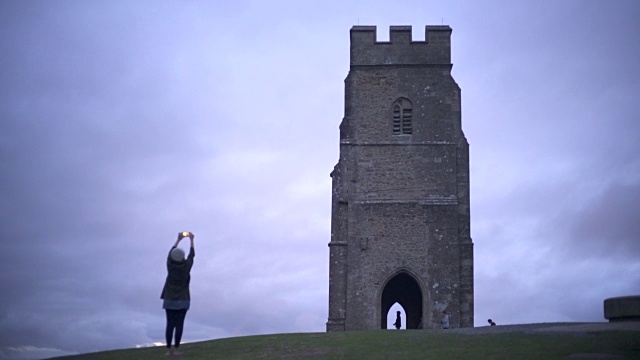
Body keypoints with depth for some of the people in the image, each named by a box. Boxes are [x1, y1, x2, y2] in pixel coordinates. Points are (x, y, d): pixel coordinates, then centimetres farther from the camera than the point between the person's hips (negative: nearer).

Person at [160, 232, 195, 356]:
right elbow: (192, 255, 7)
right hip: (183, 301, -1)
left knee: (170, 324, 3)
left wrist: (178, 239, 22)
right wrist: (191, 239, 18)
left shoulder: (170, 266, -6)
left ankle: (168, 349, 3)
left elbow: (171, 252, 11)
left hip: (169, 300, 2)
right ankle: (176, 349, -1)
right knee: (179, 324, 0)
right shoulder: (186, 267, -9)